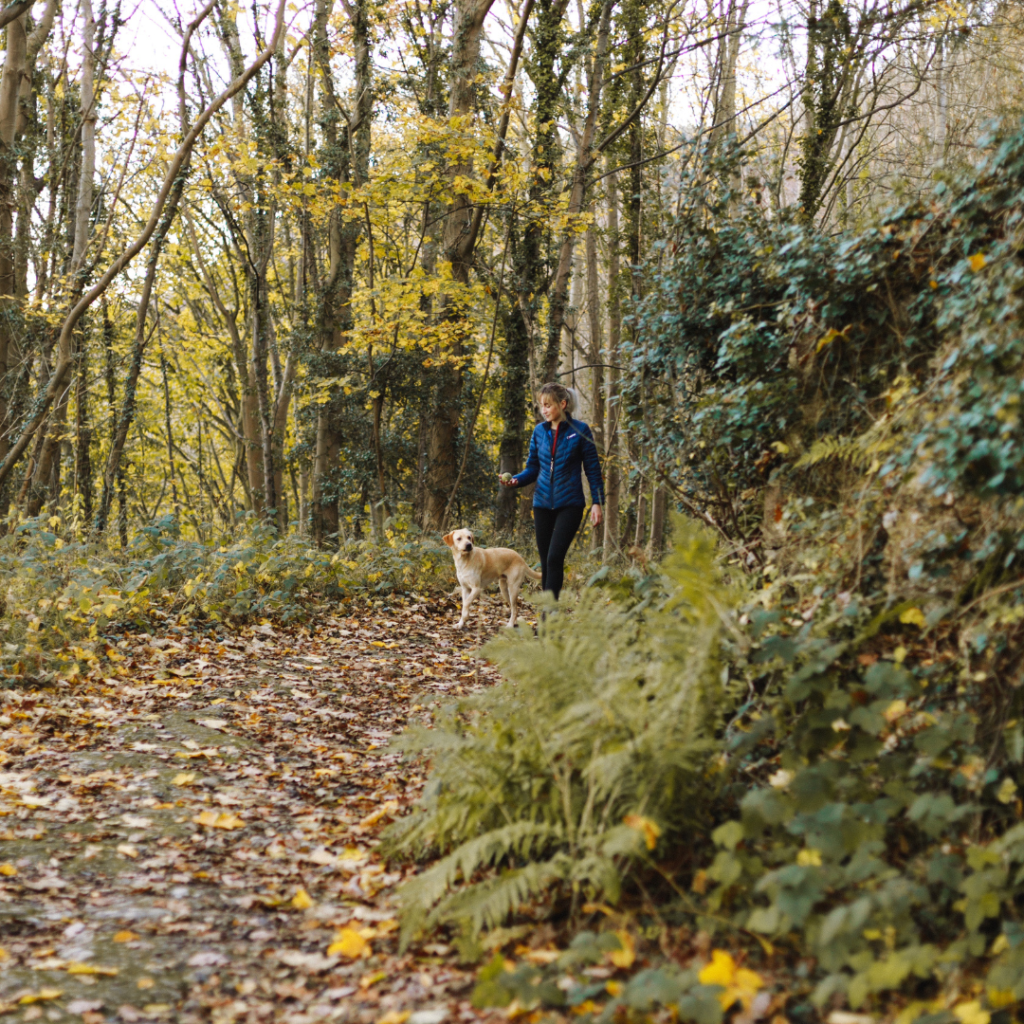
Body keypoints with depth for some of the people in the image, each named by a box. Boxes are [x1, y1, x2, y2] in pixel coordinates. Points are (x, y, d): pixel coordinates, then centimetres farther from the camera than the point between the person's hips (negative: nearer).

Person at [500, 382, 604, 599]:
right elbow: (532, 468, 11)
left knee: (555, 558, -16)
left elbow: (593, 469, -2)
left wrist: (597, 502, -7)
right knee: (546, 562, 7)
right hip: (543, 504, 4)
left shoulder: (579, 431, -5)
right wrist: (515, 480, -9)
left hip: (569, 504, -4)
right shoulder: (539, 431, 6)